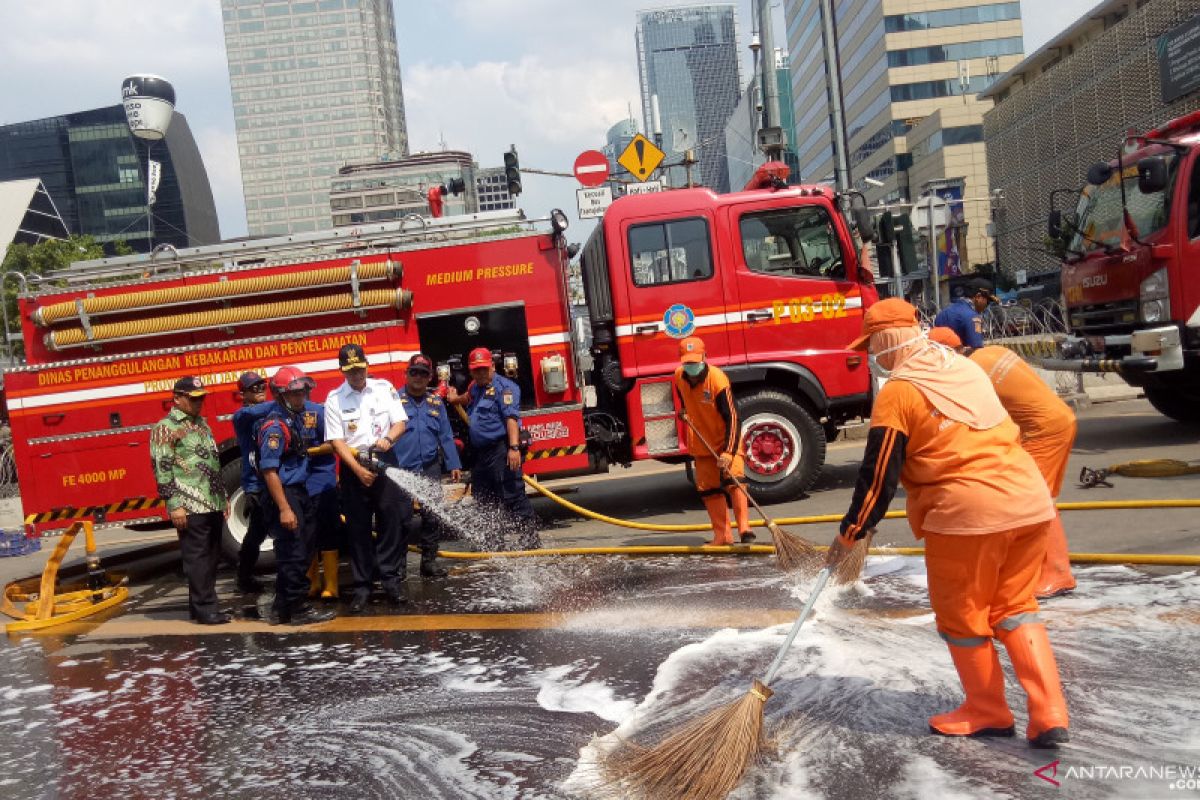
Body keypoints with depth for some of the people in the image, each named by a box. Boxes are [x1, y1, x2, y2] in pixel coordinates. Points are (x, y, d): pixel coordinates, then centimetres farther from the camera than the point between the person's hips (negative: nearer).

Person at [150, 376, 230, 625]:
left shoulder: (202, 424, 19)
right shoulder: (166, 428, -6)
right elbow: (162, 468, -12)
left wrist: (223, 497, 20)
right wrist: (174, 504, -17)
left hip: (213, 504, 8)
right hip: (190, 508, -8)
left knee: (211, 557, 10)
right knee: (197, 558, -4)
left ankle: (199, 604, 19)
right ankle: (205, 609, 1)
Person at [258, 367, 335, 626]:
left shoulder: (296, 417, 11)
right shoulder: (274, 425, -18)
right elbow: (269, 470, -22)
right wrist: (284, 509, -24)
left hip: (299, 492, 10)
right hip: (284, 495, -10)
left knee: (301, 552, 14)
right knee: (293, 554, -3)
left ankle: (282, 608, 25)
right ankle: (297, 609, 6)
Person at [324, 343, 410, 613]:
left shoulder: (385, 388, 5)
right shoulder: (334, 399, 0)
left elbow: (400, 422, 3)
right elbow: (336, 440, -5)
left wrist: (389, 438, -19)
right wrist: (358, 469, -15)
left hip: (385, 460, 1)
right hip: (352, 464, -1)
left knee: (391, 520, -2)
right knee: (357, 527, 3)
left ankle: (391, 578, 7)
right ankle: (362, 586, 10)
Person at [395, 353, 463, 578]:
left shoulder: (436, 402, 11)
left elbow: (446, 436, 13)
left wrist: (454, 465, 9)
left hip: (430, 470, 4)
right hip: (402, 471, -4)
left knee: (431, 518, 8)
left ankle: (429, 561, 19)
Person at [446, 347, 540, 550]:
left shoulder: (503, 387, -8)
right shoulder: (475, 387, 20)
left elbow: (511, 417, -21)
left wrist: (514, 447, -29)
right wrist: (456, 399, 34)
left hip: (501, 450, -10)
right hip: (481, 453, 10)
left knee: (513, 496, -12)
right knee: (483, 500, 14)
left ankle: (531, 540, -8)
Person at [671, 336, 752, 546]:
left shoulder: (718, 379, -26)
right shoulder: (679, 376, -8)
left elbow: (732, 417, -29)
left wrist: (728, 452, -34)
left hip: (726, 439, -6)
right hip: (701, 443, 6)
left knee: (733, 479, -20)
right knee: (708, 489, 6)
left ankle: (744, 528, -17)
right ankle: (722, 535, 13)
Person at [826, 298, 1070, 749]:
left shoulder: (898, 391, -8)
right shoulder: (966, 367, 15)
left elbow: (879, 475, -8)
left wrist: (849, 534, 2)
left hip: (967, 513, -7)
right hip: (1030, 501, 8)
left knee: (961, 618, 12)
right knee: (1014, 607, 18)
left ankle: (987, 712, 27)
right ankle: (1049, 716, 14)